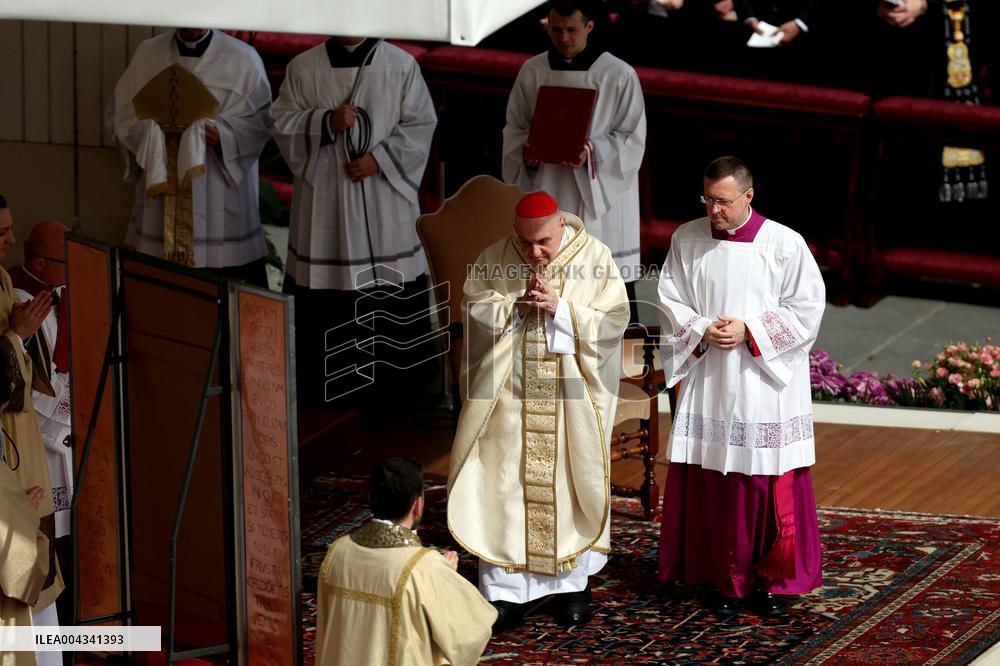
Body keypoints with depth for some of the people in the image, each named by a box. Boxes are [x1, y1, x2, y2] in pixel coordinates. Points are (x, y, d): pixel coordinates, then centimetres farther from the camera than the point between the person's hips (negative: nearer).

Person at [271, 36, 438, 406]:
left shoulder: (401, 65, 1)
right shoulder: (303, 67, 4)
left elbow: (420, 125, 1)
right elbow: (282, 123, 3)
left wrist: (380, 159, -11)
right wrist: (326, 122, -14)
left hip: (384, 199, 0)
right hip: (324, 202, 0)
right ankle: (322, 396, 11)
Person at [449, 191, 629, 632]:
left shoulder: (595, 257, -6)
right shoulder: (495, 258, -1)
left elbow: (612, 321, -9)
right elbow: (473, 311, -1)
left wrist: (559, 308, -20)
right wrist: (515, 304, -17)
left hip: (571, 396, -1)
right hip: (509, 394, 1)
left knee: (572, 480, 7)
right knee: (505, 485, -1)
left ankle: (574, 583, 22)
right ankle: (507, 589, 3)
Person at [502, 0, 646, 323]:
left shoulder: (619, 75, -4)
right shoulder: (532, 72, 7)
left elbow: (632, 137, -3)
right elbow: (515, 127, 13)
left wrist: (593, 153, -19)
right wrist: (527, 151, -8)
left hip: (598, 193, -3)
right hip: (546, 189, 3)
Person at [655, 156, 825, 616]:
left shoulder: (785, 244, -7)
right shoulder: (687, 240, 2)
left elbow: (807, 307, -5)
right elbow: (669, 301, 8)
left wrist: (750, 332, -14)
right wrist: (702, 332, -10)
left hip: (766, 384, -2)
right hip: (707, 384, 3)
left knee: (770, 481, 1)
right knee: (712, 482, 4)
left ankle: (772, 578, 14)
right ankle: (727, 577, 15)